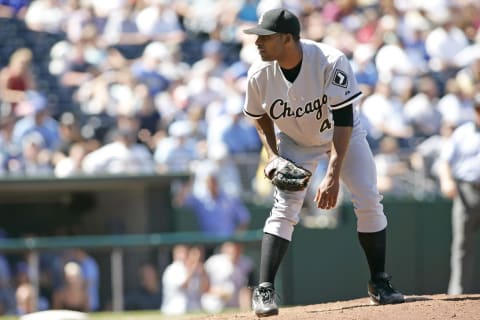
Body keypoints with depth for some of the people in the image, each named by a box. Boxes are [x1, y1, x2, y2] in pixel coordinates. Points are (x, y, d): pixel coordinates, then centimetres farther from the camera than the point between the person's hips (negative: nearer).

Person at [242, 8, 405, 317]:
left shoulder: (331, 62, -35)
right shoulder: (260, 74, -24)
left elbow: (343, 121, -34)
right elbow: (263, 119, -3)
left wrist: (333, 175, -40)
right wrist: (274, 158, -18)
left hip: (343, 135, -1)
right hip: (295, 141, 1)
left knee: (368, 199, -10)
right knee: (285, 206, -15)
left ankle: (379, 283, 6)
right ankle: (264, 289, -16)